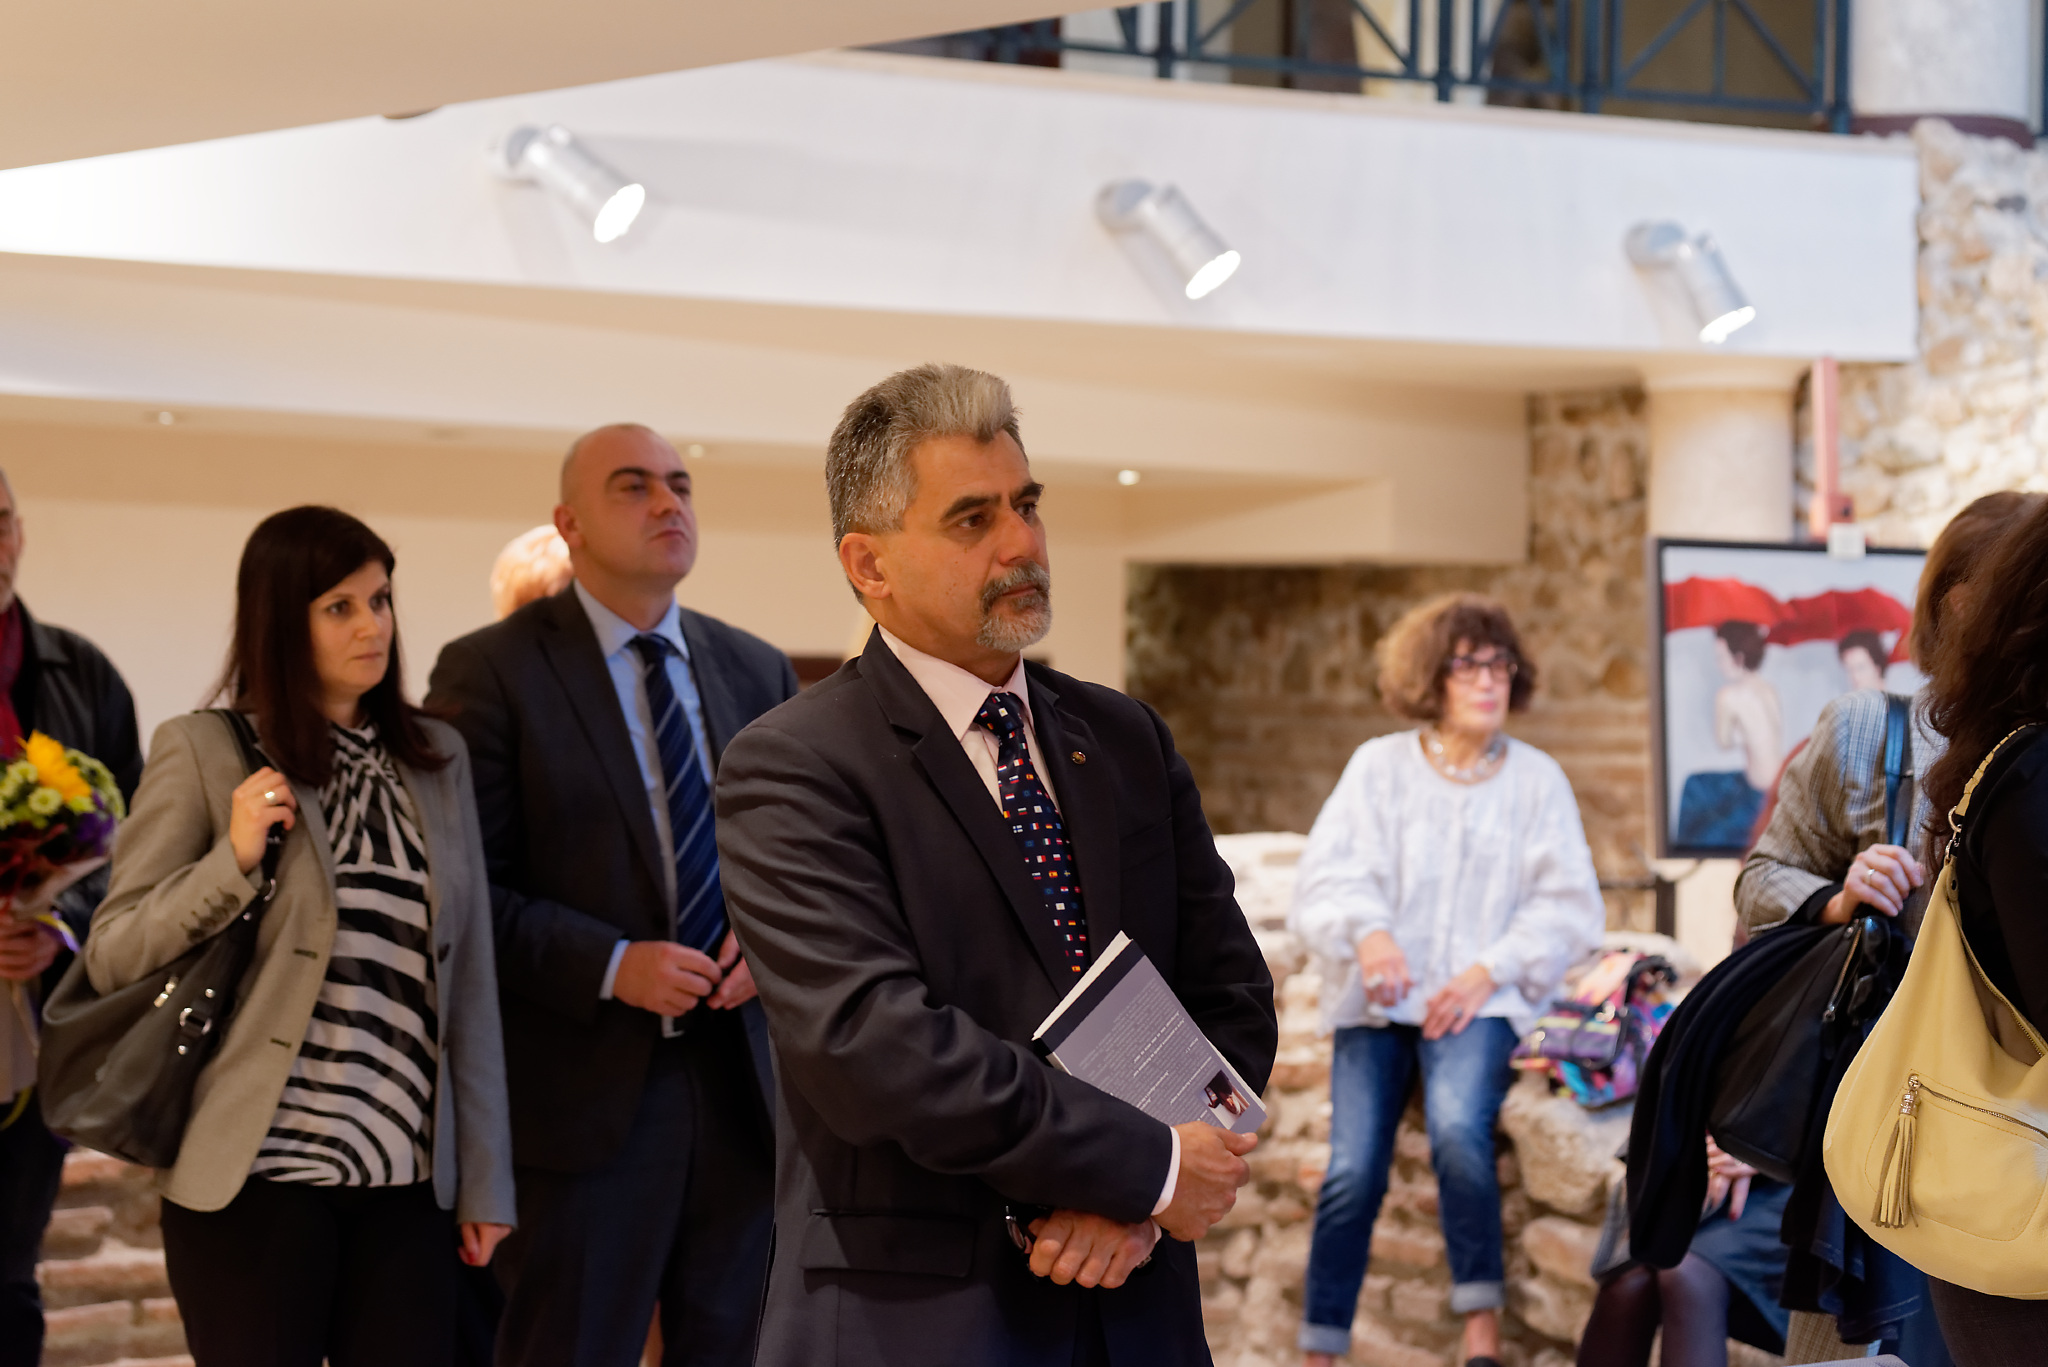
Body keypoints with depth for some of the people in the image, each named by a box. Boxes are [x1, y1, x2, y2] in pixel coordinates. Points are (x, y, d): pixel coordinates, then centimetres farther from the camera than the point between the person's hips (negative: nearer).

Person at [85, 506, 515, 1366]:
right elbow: (109, 958, -1)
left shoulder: (436, 758, 12)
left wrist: (485, 1177, 9)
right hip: (259, 1173, -4)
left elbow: (469, 976, 12)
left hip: (407, 1178, 4)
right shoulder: (201, 752, 0)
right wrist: (234, 859, -16)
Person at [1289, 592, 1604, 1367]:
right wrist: (1368, 932, -22)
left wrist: (1489, 970, -11)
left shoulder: (1537, 778, 8)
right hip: (1377, 997, 1)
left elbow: (1568, 905, 4)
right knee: (1353, 1169, -15)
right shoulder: (1380, 765, 8)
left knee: (1458, 1128, -30)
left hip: (1478, 998, -1)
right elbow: (1328, 876, 0)